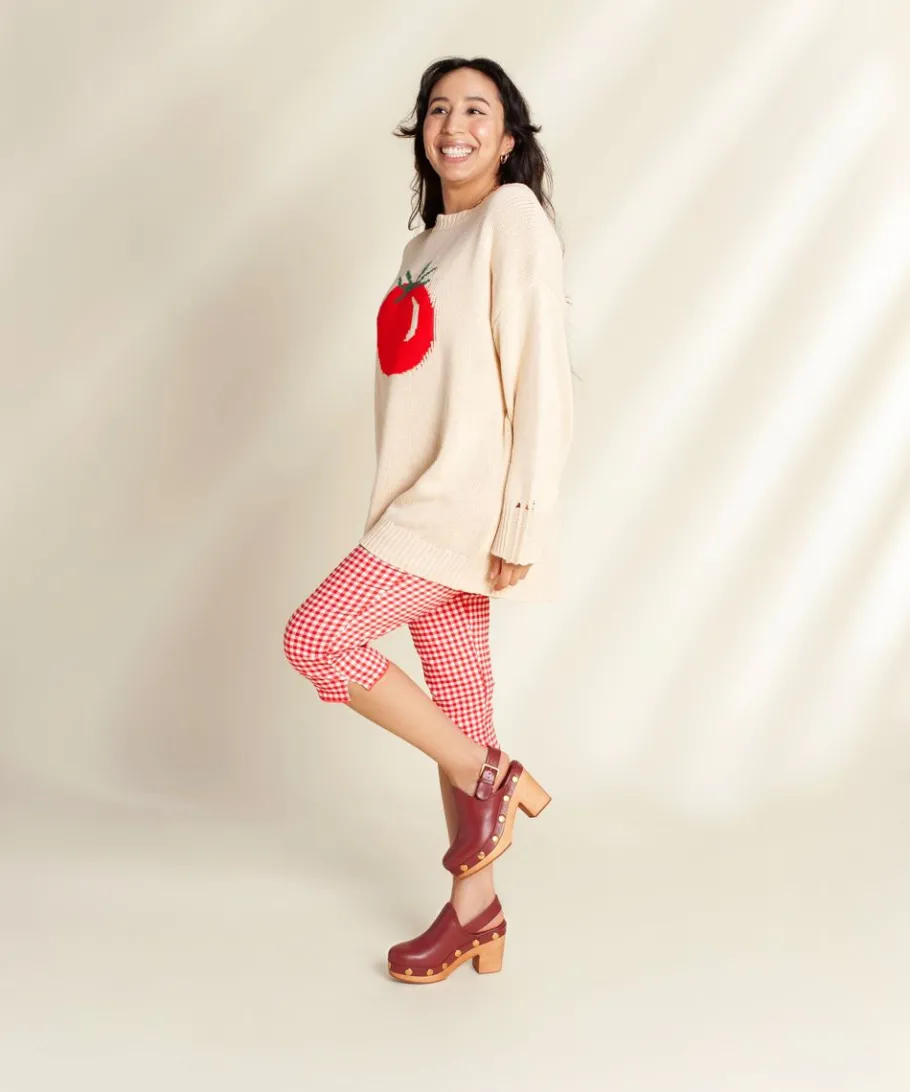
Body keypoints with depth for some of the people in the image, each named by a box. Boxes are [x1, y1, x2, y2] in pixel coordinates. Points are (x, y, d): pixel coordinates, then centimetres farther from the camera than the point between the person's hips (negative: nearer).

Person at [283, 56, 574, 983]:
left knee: (315, 636, -12)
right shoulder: (428, 244, 19)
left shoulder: (514, 216, -6)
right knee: (455, 705, 8)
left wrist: (522, 524, -18)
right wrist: (394, 506, 13)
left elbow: (543, 379, -14)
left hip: (469, 499, -8)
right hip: (424, 501, 8)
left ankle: (493, 776, 1)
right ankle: (475, 911, 18)